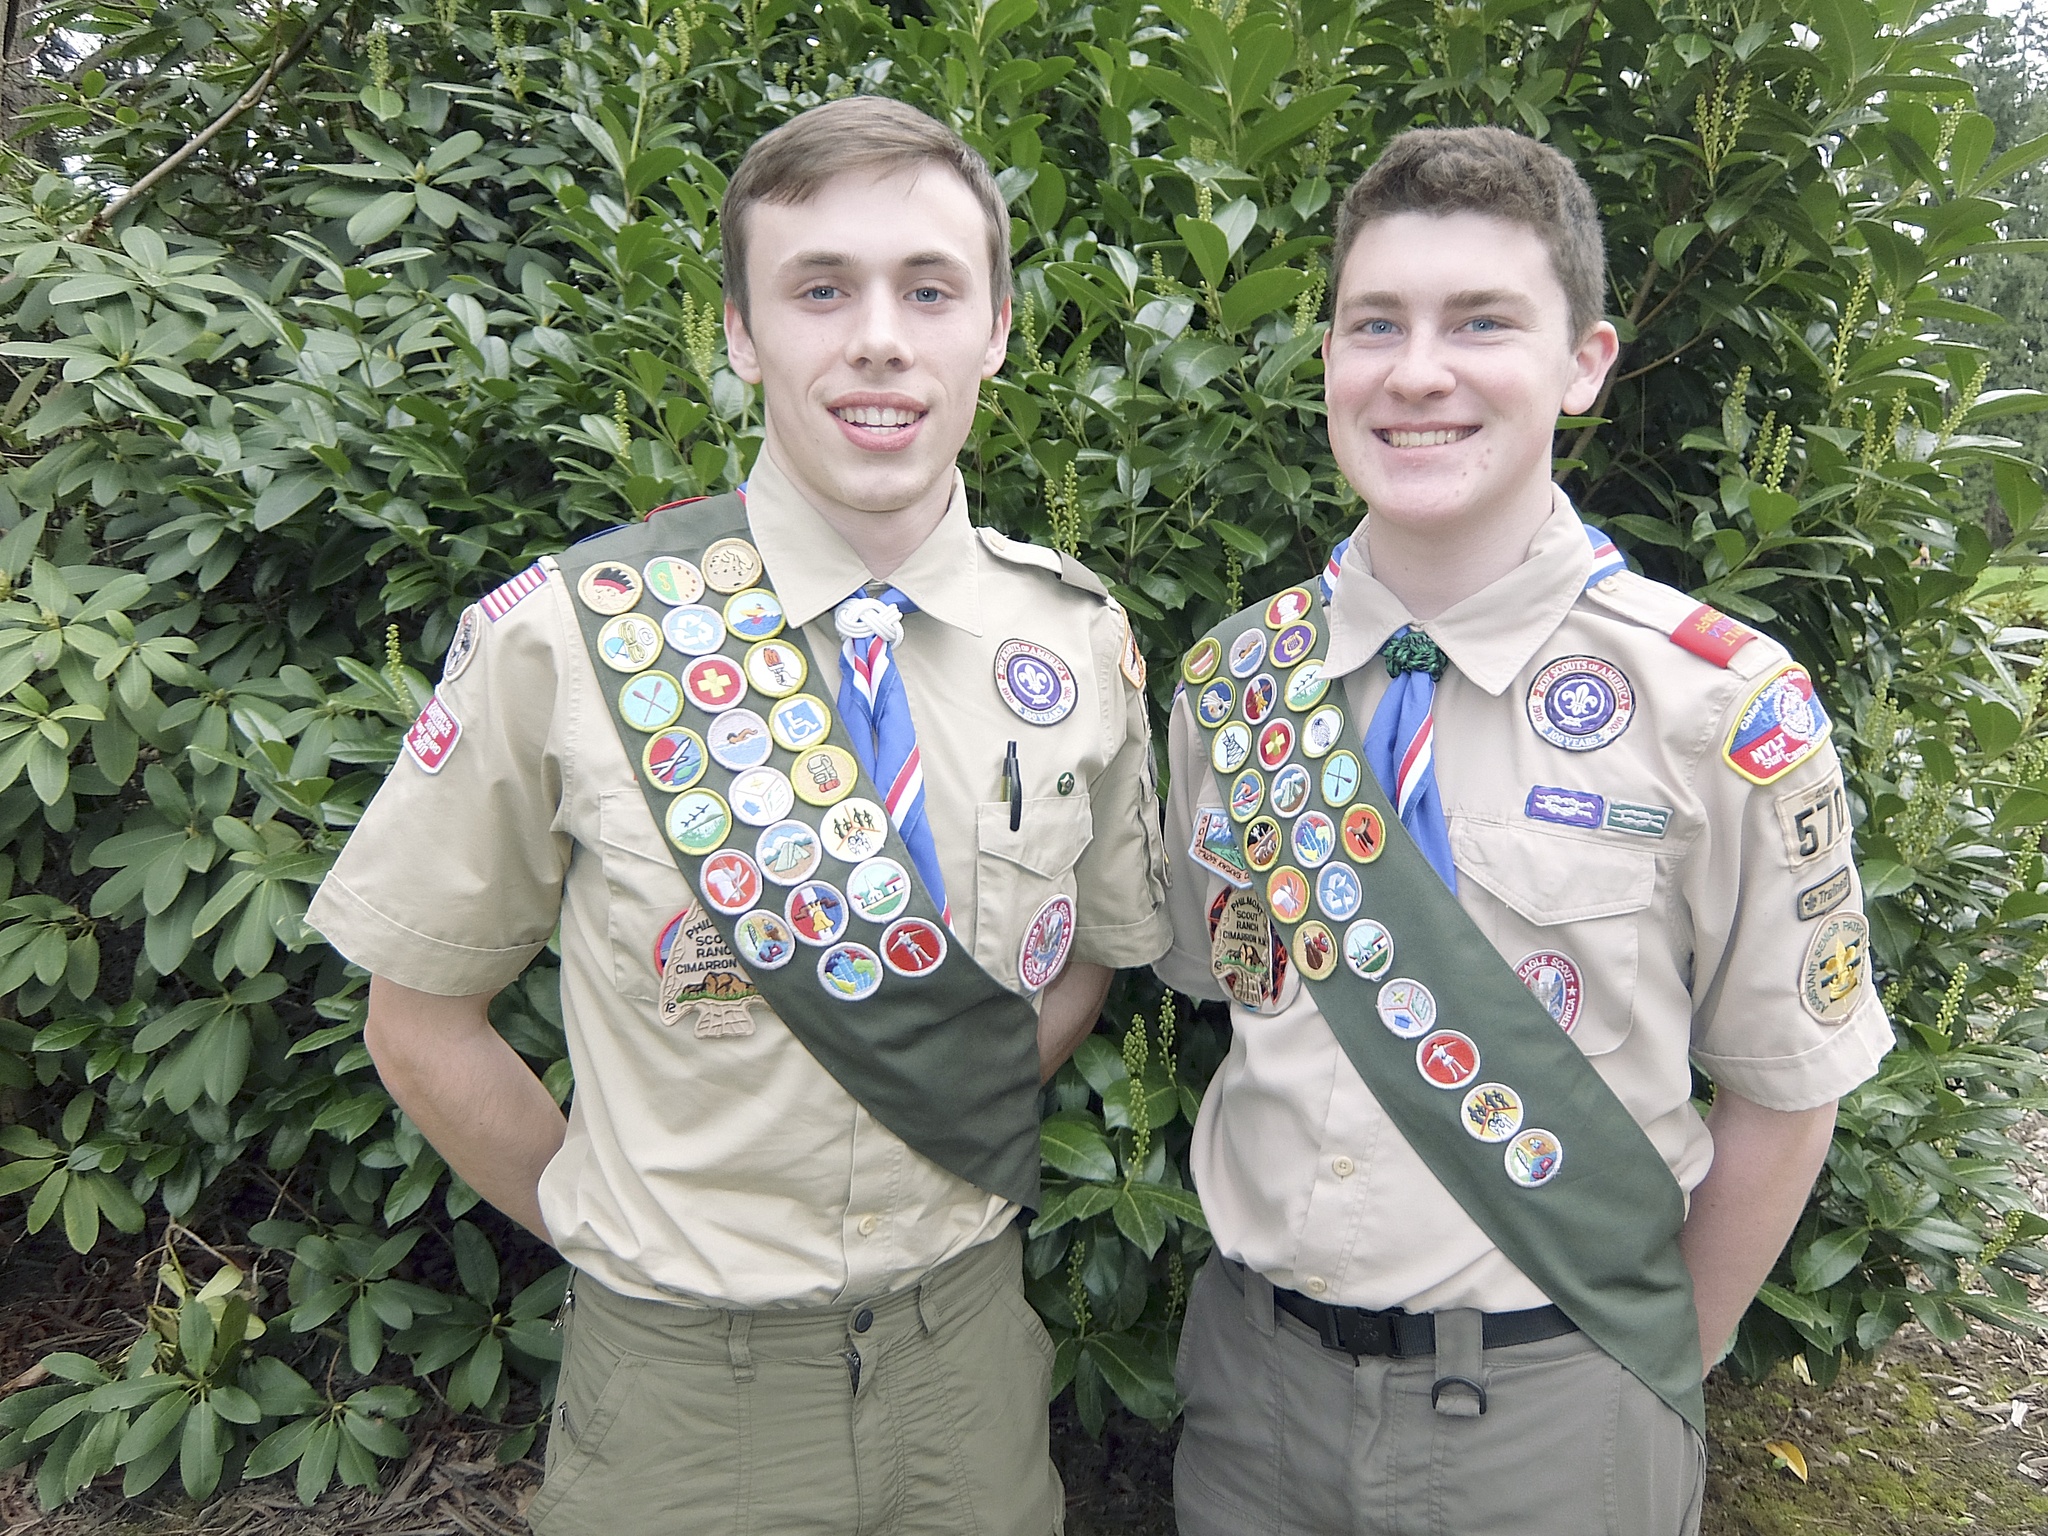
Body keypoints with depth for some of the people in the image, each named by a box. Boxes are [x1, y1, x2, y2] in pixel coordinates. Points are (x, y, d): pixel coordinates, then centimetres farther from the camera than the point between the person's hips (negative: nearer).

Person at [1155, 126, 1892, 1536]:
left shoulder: (1726, 710, -15)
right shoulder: (1227, 682, -3)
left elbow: (1783, 1096, -5)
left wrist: (1660, 1372, 2)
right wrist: (1268, 1251, 5)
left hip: (1553, 1415, -3)